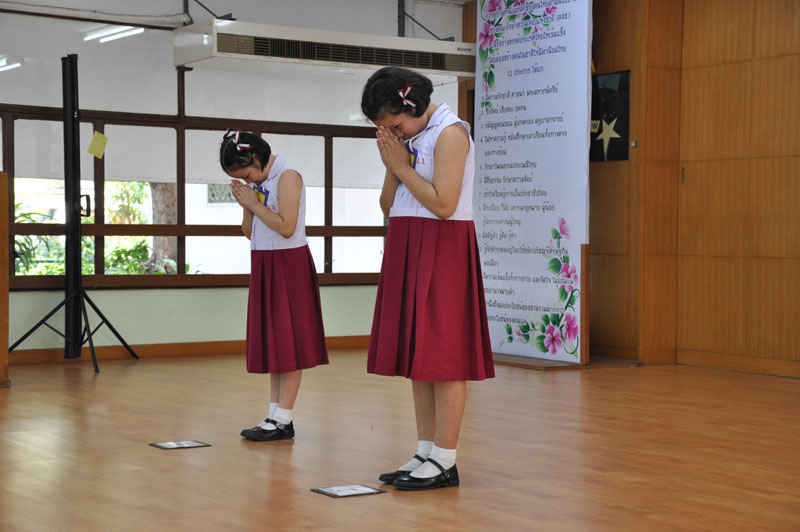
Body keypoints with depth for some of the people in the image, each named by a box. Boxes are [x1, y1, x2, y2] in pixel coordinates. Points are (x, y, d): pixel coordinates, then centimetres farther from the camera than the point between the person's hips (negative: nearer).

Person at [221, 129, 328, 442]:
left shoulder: (287, 177, -13)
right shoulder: (259, 183, 11)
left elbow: (286, 227, -22)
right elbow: (249, 232, 14)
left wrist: (254, 203, -14)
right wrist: (246, 205, -2)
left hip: (288, 264, -9)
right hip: (264, 264, 9)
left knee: (288, 342, -6)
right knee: (270, 342, 8)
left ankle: (284, 420, -5)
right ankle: (274, 415, 12)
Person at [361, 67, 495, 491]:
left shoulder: (450, 133, -10)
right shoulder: (407, 137, 14)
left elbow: (443, 204, -20)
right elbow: (388, 206, 14)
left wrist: (402, 166, -11)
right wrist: (391, 165, -1)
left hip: (442, 251, -9)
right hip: (407, 249, 9)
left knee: (442, 355, -7)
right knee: (414, 353, 8)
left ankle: (444, 461, -4)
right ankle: (425, 452, 14)